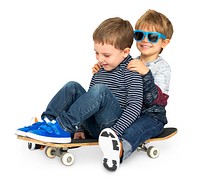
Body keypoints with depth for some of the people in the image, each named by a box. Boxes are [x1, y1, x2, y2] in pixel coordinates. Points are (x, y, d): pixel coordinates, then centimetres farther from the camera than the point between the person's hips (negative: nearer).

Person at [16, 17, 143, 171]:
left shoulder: (131, 72, -9)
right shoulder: (100, 71, 14)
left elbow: (135, 106, -17)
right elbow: (89, 99, 19)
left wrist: (115, 132, -25)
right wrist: (80, 127, 11)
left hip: (114, 124, -7)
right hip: (94, 127, 7)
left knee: (100, 91, -31)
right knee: (73, 87, -4)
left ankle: (63, 127, -28)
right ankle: (47, 120, -14)